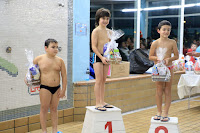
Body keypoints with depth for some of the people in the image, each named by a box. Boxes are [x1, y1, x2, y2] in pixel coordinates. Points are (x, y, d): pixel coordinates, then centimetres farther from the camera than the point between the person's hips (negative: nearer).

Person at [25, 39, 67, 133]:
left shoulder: (60, 60, 0)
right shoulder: (39, 59, -5)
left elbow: (64, 76, 3)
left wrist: (63, 90, 0)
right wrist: (27, 78, -2)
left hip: (57, 88, 2)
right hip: (45, 88, -2)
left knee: (54, 109, 12)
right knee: (44, 109, 4)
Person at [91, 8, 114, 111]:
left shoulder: (109, 31, 13)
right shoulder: (96, 31, -8)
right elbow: (94, 46, -13)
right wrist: (101, 57, -21)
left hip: (106, 57, 7)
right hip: (98, 57, -7)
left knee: (103, 80, 10)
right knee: (99, 80, -8)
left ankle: (102, 102, 16)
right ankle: (98, 104, -5)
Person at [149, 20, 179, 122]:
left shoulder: (172, 42, -1)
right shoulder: (155, 43, -3)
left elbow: (176, 56, 3)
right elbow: (150, 56, 2)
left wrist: (169, 59, -16)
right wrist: (157, 58, -18)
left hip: (168, 68, 0)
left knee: (167, 91, 2)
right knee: (159, 90, 6)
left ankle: (165, 113, 10)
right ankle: (159, 112, 17)